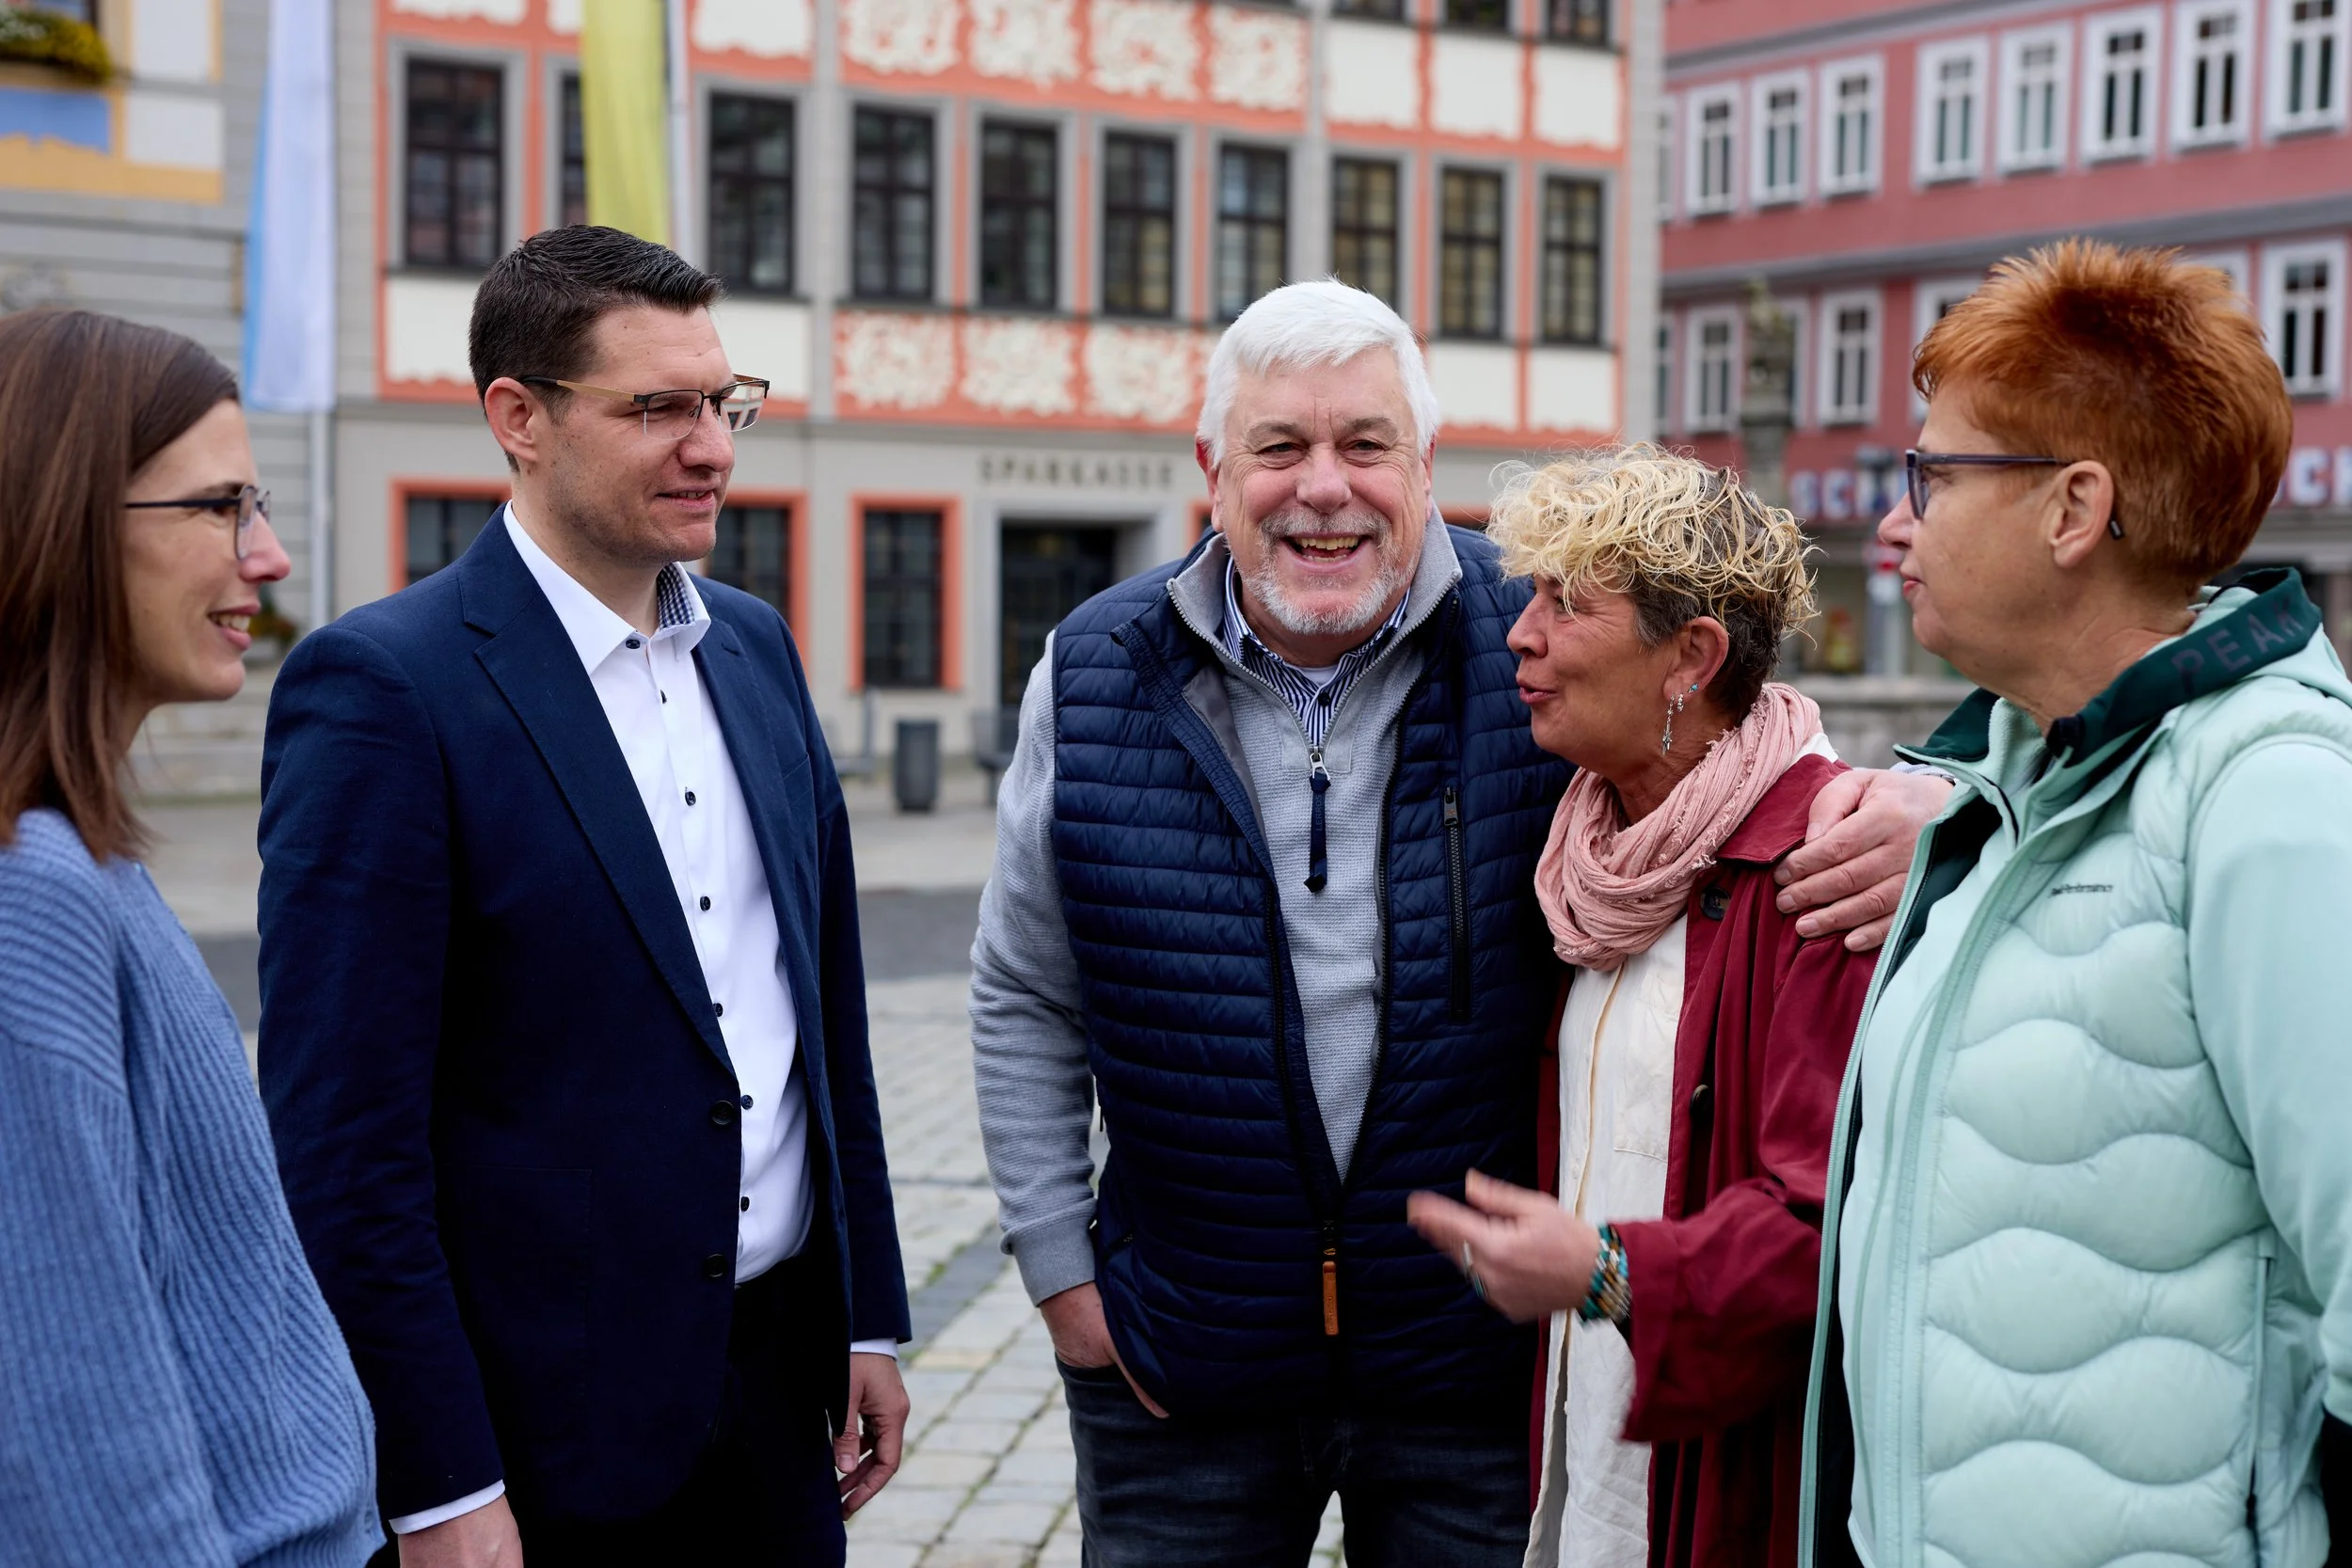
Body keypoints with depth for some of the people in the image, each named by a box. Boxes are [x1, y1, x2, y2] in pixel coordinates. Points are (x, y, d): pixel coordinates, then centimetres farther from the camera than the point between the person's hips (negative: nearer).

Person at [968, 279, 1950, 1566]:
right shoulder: (1095, 679, -3)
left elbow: (1777, 774, -2)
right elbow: (1025, 1001, 6)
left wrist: (1911, 802, -25)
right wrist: (1059, 1265, 3)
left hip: (1477, 1360, -1)